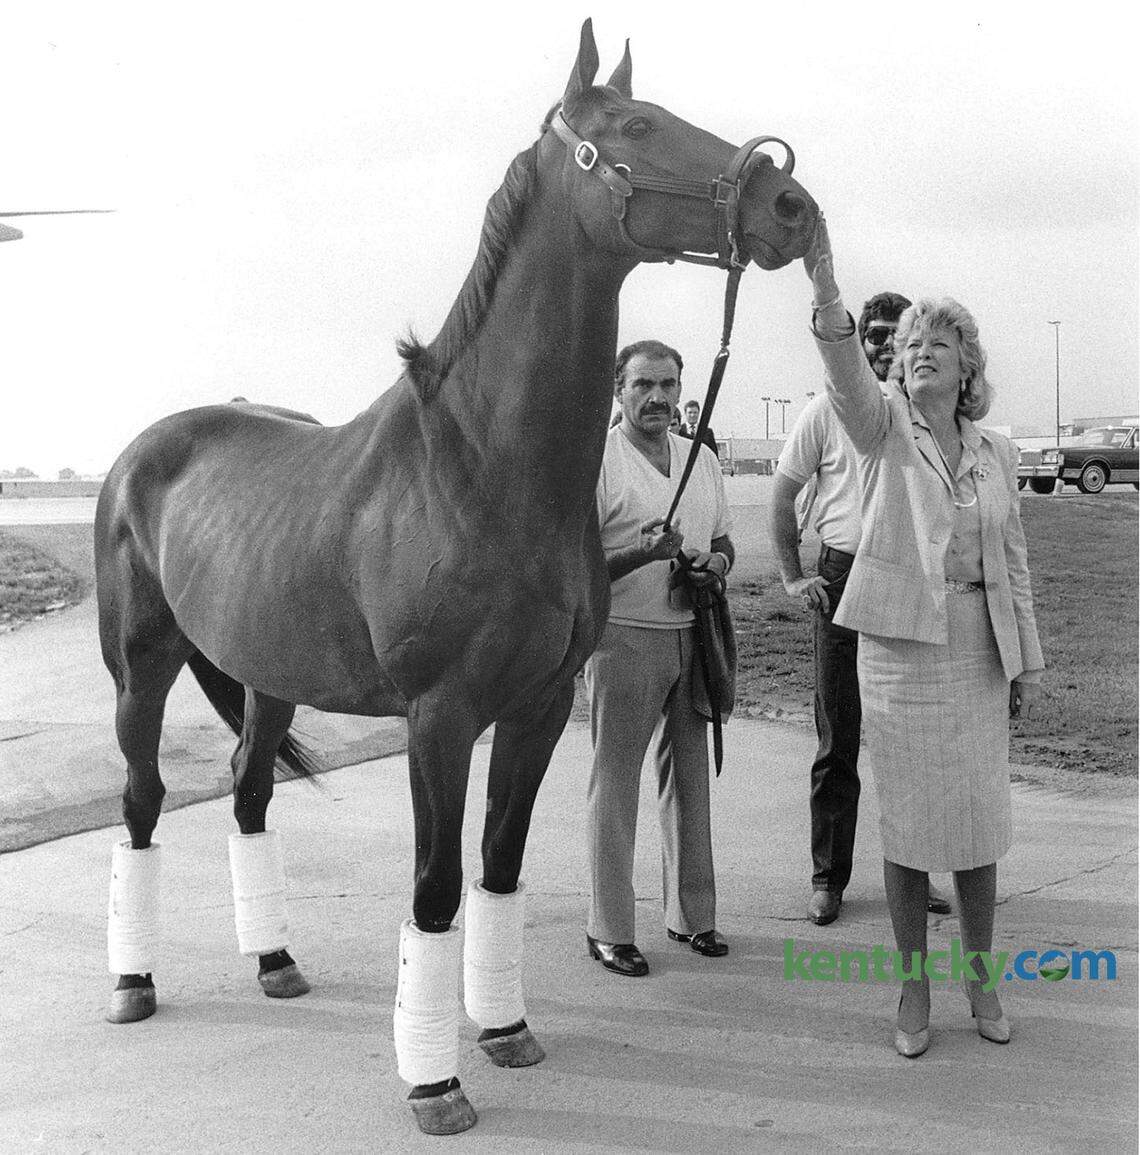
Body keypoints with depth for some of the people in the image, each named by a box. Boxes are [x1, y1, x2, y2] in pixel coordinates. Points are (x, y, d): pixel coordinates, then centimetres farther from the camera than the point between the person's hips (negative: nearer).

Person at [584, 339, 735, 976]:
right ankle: (609, 929, 11)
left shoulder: (703, 459, 11)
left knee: (690, 775, 13)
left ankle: (692, 914, 26)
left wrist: (716, 563, -2)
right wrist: (645, 552, -26)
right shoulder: (597, 462, -9)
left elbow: (724, 541, 21)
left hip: (693, 634, 6)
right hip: (625, 637, -6)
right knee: (615, 783, 2)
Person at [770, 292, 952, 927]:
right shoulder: (830, 409, 1)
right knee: (838, 741, 5)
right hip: (844, 581, -2)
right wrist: (793, 577, 0)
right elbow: (783, 494, 6)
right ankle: (828, 878, 16)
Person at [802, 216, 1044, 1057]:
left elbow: (1013, 564, 10)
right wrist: (824, 284, -41)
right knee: (907, 823, 5)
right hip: (899, 643, -3)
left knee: (980, 819, 9)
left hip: (979, 647, 3)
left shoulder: (997, 452, 8)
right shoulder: (884, 429, -1)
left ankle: (980, 978, 28)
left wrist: (1028, 661, 8)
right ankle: (915, 988, 20)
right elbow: (847, 377, -24)